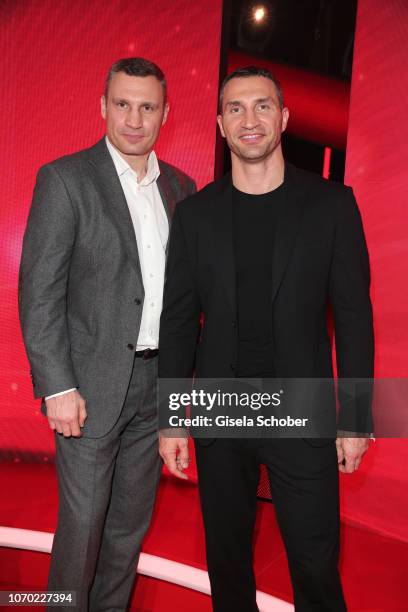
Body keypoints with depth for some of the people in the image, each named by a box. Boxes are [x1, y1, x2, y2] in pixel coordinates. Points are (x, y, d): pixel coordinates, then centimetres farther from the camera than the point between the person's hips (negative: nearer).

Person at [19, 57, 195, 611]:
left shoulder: (180, 186, 9)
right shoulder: (65, 179, -8)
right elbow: (39, 292, -11)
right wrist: (58, 387, -15)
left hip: (158, 381, 5)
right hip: (94, 384, -5)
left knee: (132, 520, 18)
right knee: (83, 523, 8)